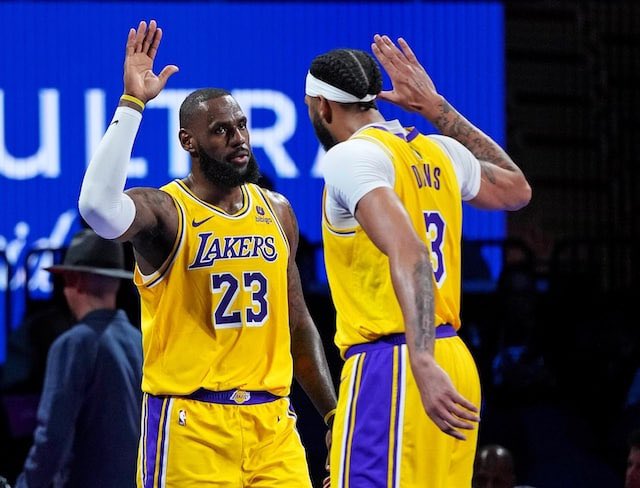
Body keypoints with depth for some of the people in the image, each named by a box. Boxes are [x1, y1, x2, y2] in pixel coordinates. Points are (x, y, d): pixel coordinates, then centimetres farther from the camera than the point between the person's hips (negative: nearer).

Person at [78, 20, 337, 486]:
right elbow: (99, 207, -32)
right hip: (190, 425, -5)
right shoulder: (165, 212, -7)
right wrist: (132, 104, -27)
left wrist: (332, 413, 16)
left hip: (272, 421, 5)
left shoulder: (276, 211, 12)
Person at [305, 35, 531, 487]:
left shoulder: (351, 156, -10)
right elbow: (517, 189, 34)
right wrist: (436, 106, 33)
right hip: (454, 362, 9)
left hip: (388, 365, -9)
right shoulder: (440, 152, 13)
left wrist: (422, 365, -35)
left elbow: (409, 253, -25)